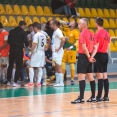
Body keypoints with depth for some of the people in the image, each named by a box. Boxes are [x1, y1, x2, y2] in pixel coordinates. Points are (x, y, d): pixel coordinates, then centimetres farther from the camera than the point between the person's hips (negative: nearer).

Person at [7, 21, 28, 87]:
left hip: (12, 49, 5)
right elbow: (25, 42, -11)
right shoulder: (23, 32, -7)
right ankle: (15, 82, -4)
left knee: (10, 65, 14)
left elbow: (9, 41, 10)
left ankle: (9, 81, 18)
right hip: (19, 50, -5)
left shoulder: (11, 31, 8)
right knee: (18, 66, 1)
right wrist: (27, 45, 10)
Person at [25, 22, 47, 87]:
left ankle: (31, 82, -6)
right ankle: (38, 82, 6)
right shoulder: (43, 35, 11)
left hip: (36, 52, -8)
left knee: (31, 67, -3)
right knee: (40, 68, 7)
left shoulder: (36, 35, -13)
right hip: (42, 53, 8)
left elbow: (34, 44, -20)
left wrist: (30, 52, -15)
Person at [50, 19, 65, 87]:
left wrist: (59, 48, -22)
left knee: (58, 66, -9)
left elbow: (63, 39, -28)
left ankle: (61, 82, -7)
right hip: (54, 52, 10)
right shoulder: (55, 32, 16)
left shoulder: (58, 31, -15)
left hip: (58, 52, -10)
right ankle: (57, 82, 15)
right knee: (56, 67, 11)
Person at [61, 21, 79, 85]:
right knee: (63, 63, 4)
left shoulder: (75, 32, -8)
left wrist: (71, 47, -25)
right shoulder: (68, 32, 12)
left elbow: (77, 42, -15)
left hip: (72, 50, -7)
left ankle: (72, 79, 4)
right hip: (66, 49, 7)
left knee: (72, 64, -2)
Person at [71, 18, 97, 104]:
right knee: (90, 77, 13)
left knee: (81, 77, -10)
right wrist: (91, 57, 1)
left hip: (83, 56, -9)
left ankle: (81, 98, -14)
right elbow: (95, 48, 10)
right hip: (89, 57, 9)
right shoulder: (91, 34, 13)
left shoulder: (83, 34, -12)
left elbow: (84, 47, -19)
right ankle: (93, 97, 17)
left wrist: (89, 57, -13)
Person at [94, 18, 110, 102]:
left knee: (100, 76, -8)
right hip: (105, 55, 8)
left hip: (99, 55, -8)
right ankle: (106, 96, 12)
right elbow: (108, 46, 13)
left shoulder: (98, 33, -13)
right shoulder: (107, 33, 10)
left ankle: (99, 97, -8)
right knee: (105, 76, 10)